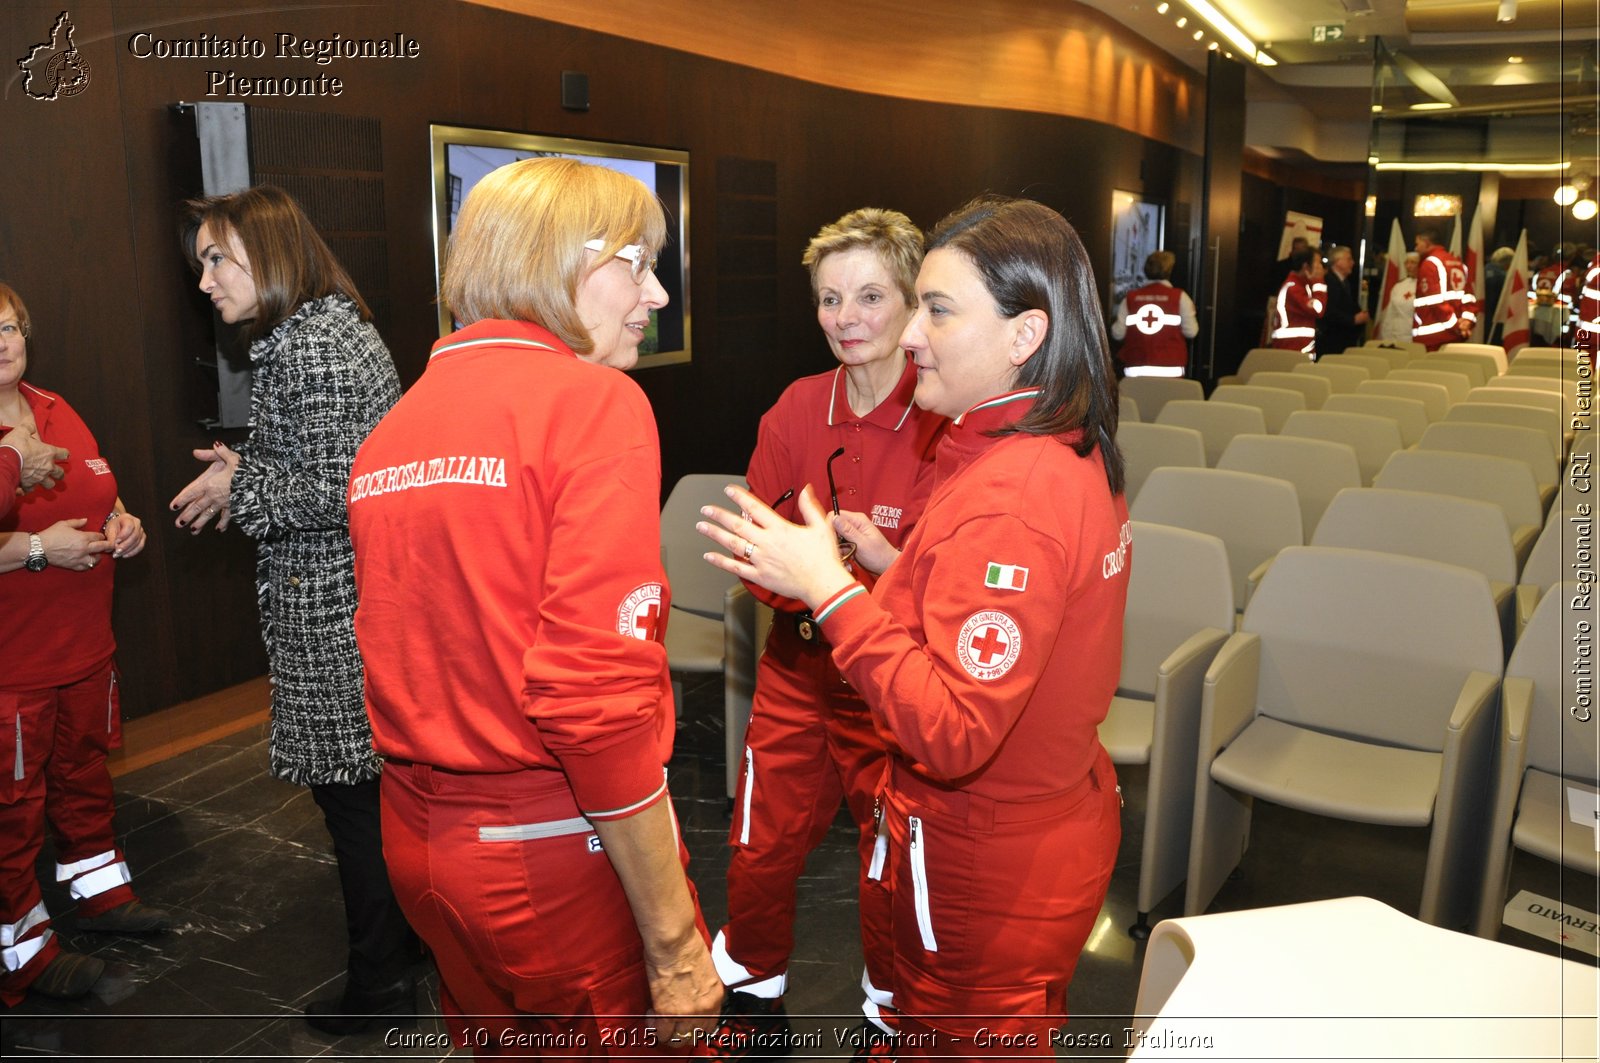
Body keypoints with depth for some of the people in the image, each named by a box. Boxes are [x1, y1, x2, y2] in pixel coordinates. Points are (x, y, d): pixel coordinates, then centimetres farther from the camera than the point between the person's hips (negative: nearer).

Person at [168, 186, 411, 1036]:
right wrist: (243, 469, 10)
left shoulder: (316, 347, -18)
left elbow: (340, 489, -23)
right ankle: (407, 935, 36)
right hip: (352, 602, 10)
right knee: (380, 783, 20)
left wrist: (240, 486, -10)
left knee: (352, 792, 2)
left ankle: (380, 982, 18)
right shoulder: (329, 331, 14)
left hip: (336, 614, -10)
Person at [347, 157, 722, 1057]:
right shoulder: (592, 400, -16)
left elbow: (402, 663, 12)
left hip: (419, 839, 7)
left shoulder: (392, 426, 7)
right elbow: (597, 697, -23)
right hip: (556, 850, -7)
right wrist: (675, 944, -18)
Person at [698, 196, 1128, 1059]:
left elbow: (954, 735, -31)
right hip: (1062, 821, 9)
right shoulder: (1073, 454, 2)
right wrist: (893, 566, 3)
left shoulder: (1008, 495, -29)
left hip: (989, 871, -9)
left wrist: (831, 591, -29)